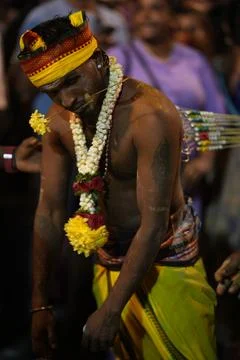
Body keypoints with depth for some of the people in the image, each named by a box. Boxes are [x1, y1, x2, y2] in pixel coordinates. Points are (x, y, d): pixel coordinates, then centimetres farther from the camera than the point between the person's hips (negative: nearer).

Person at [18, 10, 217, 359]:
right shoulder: (58, 120, -5)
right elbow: (50, 210, -1)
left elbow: (154, 223, -27)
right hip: (108, 263, 6)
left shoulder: (150, 115, -27)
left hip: (165, 265, -6)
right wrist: (40, 305, -1)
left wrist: (110, 311, -26)